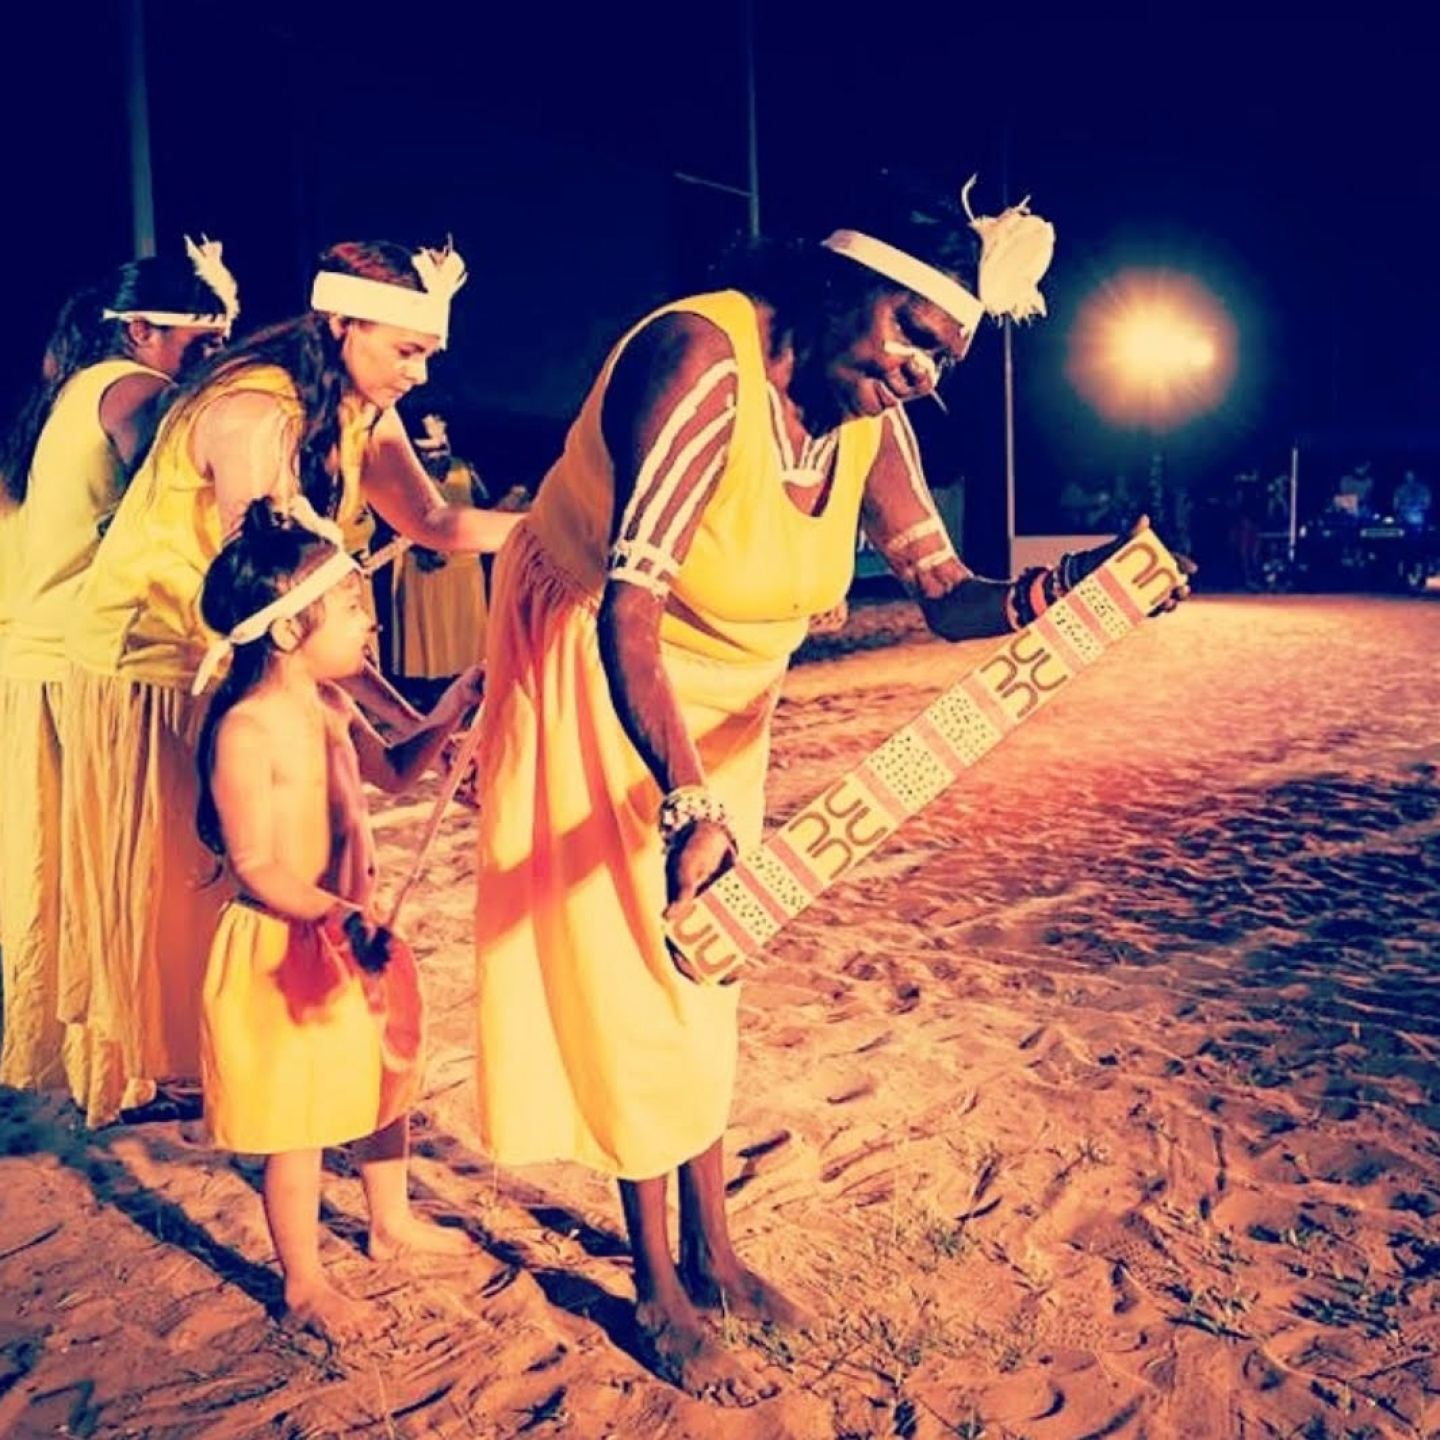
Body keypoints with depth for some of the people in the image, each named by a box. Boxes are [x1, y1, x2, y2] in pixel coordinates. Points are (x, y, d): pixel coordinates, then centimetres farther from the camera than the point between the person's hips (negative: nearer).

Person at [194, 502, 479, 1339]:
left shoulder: (333, 707, 4)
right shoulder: (247, 728, -22)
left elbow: (393, 772, 23)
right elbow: (255, 867, -23)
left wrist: (446, 716, 9)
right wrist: (336, 917, -34)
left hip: (354, 932, 9)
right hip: (285, 948, -9)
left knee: (386, 1079, 23)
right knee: (299, 1121, 6)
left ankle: (394, 1221, 46)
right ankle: (304, 1282, 25)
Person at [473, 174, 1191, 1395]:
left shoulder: (872, 416, -7)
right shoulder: (702, 359, -30)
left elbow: (945, 596, -10)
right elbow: (626, 606, -39)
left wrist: (1049, 592, -31)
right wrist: (691, 804, -50)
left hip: (720, 698, 7)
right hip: (593, 678, -7)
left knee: (701, 978, 15)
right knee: (629, 977, 1)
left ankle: (711, 1251, 32)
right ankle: (658, 1292, 19)